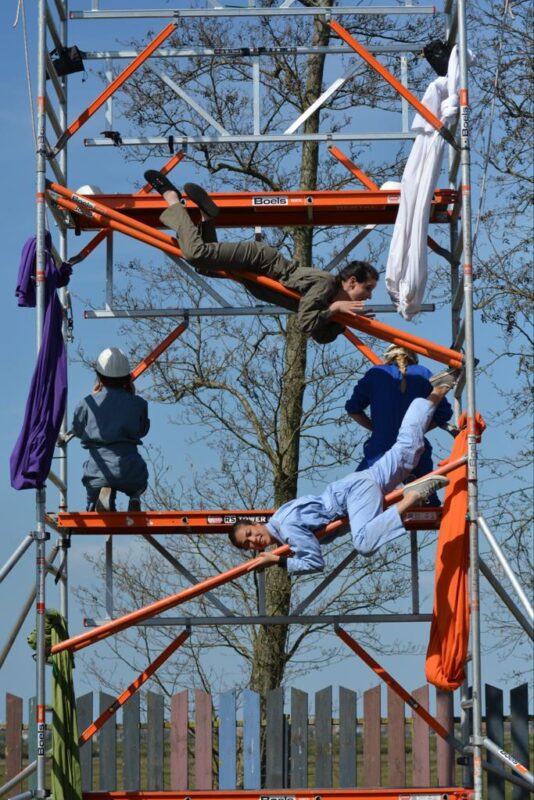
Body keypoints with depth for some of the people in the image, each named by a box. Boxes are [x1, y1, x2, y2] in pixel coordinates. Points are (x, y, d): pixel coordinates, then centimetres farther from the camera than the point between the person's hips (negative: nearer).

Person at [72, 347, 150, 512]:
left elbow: (78, 431, 19)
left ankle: (103, 495, -14)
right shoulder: (136, 403, 5)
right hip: (130, 469, 1)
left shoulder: (87, 404, 2)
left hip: (99, 469, -1)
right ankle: (135, 497, -1)